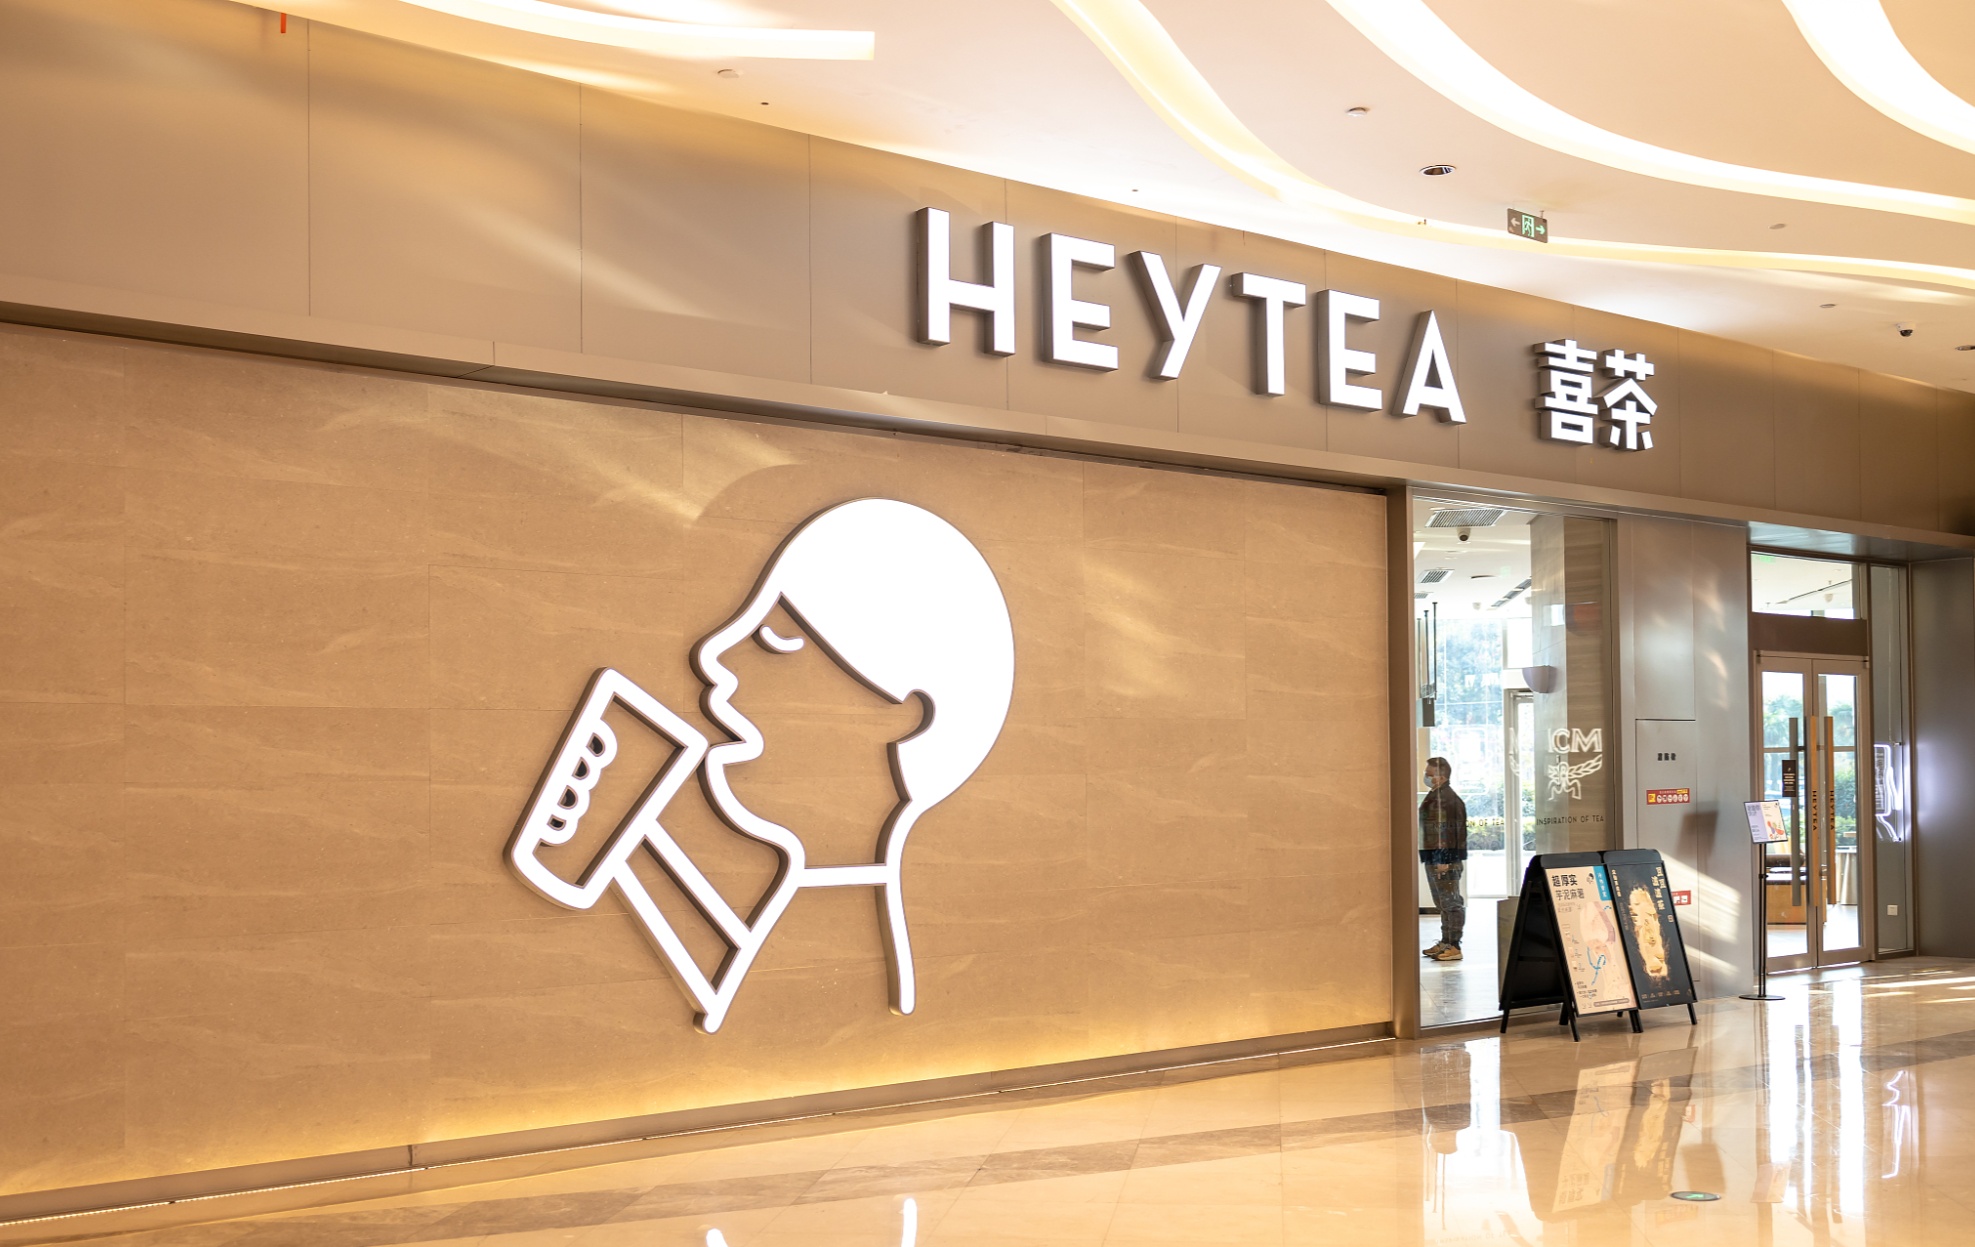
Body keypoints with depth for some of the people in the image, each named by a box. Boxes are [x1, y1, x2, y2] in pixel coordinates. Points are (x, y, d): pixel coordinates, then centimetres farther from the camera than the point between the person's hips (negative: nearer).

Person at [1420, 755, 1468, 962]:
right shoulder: (1434, 796, 15)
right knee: (1442, 903, 16)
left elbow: (1450, 831, -21)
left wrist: (1444, 860, -24)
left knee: (1450, 903, -6)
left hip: (1445, 861, -11)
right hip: (1433, 859, 11)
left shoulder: (1448, 799, -15)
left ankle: (1454, 947, -4)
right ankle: (1445, 943, 24)